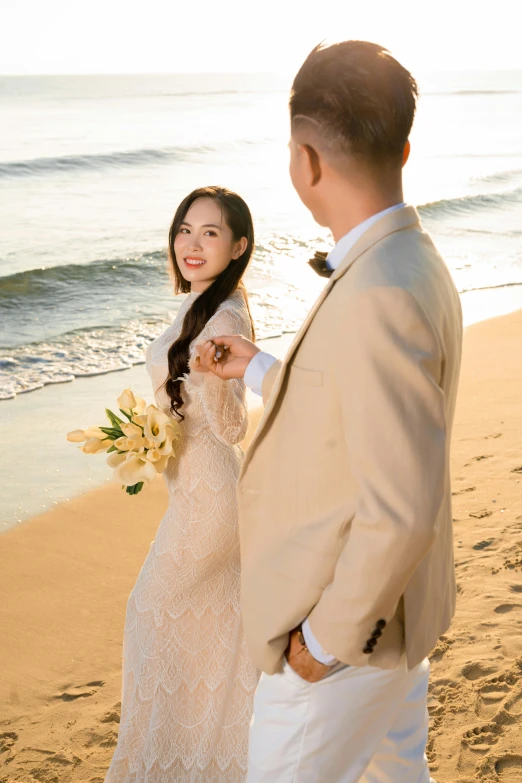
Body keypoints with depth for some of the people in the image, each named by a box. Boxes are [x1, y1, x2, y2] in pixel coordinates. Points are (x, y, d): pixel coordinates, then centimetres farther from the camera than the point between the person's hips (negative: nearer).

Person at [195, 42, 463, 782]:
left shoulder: (380, 299, -31)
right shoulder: (407, 266, 1)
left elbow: (402, 510, -31)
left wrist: (327, 635, -19)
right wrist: (259, 370, 20)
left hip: (346, 630, -9)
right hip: (385, 609, 9)